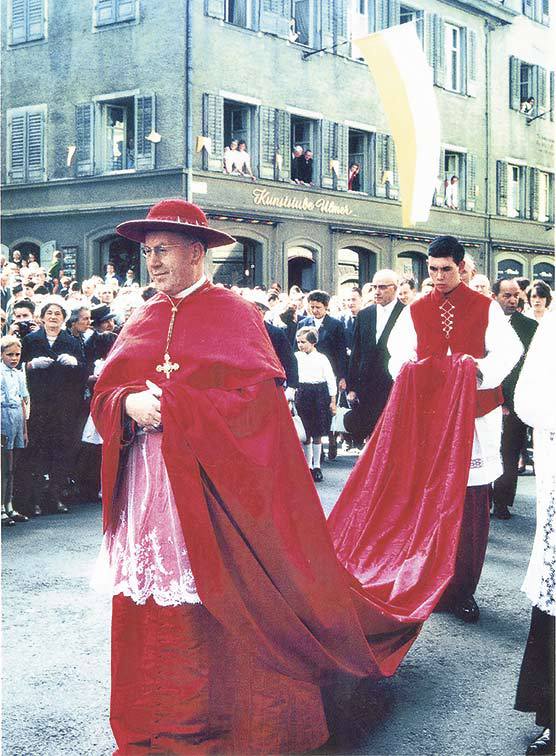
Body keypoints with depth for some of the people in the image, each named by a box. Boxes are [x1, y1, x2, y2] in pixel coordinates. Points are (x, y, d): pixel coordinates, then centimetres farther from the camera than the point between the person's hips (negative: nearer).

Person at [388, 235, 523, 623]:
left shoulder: (486, 308, 6)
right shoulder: (415, 311, 12)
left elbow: (508, 351, -2)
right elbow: (399, 357, 9)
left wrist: (481, 371, -20)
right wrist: (409, 370, -13)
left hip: (475, 417, -1)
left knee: (473, 506, -1)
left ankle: (463, 590, 9)